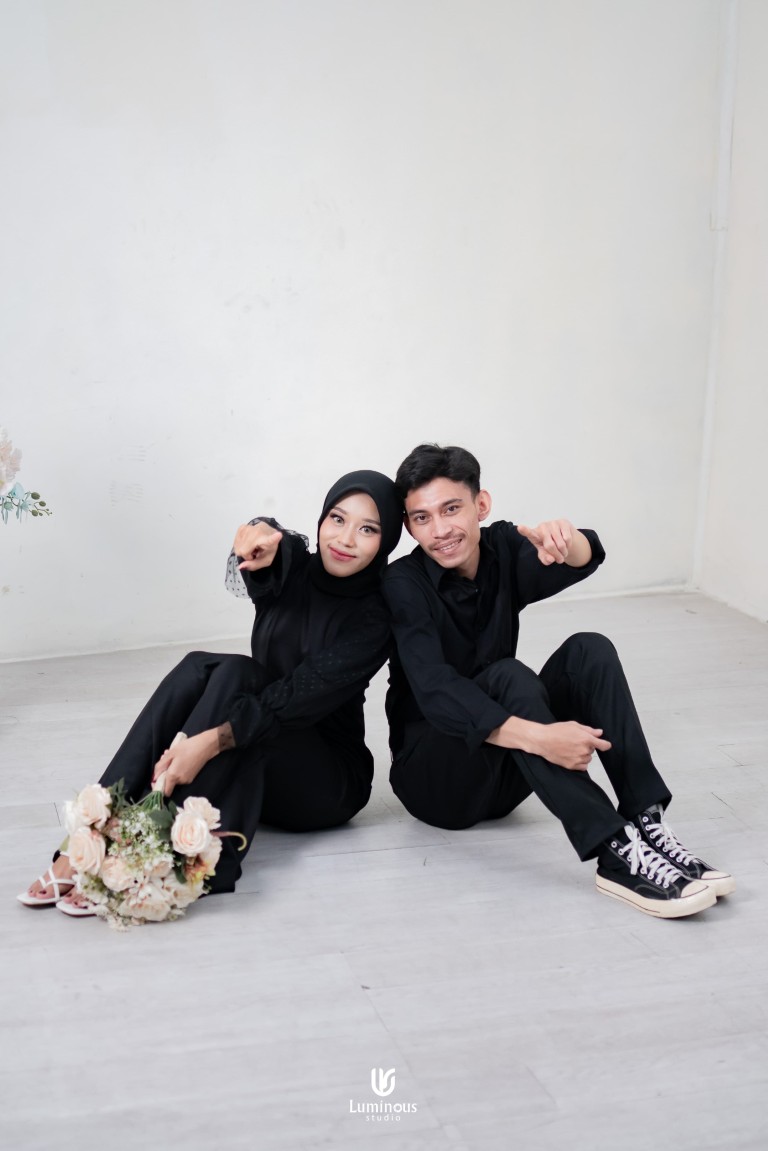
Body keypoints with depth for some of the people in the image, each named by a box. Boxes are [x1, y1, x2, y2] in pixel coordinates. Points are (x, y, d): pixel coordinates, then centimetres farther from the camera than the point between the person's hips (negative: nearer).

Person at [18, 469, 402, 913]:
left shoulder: (374, 620, -12)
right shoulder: (293, 570, 2)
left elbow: (300, 698, -26)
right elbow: (263, 569, -23)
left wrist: (212, 740, -40)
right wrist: (264, 536, -48)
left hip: (329, 782, -4)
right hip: (251, 772, 5)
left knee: (236, 674, -29)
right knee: (200, 667, -24)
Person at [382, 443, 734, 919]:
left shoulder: (504, 549, -3)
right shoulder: (404, 585, -16)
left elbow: (584, 561, -24)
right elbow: (435, 692, -31)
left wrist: (568, 543, -49)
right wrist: (536, 738, -45)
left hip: (503, 773, 5)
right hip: (433, 775, -5)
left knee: (588, 651, -16)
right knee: (508, 677, -32)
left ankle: (646, 822, -25)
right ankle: (617, 853, -39)